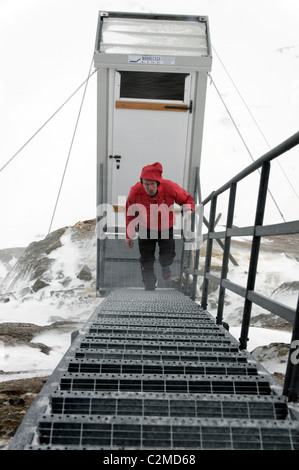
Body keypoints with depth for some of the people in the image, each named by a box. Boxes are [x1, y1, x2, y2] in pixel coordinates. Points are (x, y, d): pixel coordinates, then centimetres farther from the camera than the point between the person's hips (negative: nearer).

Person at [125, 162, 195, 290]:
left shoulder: (170, 187, -27)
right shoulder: (135, 191, -26)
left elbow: (187, 199, -7)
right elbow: (130, 214, -8)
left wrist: (188, 210, -31)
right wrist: (129, 236, -1)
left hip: (166, 228, 1)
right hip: (145, 229, 0)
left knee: (168, 256, 12)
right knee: (146, 260, 1)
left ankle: (165, 265, 54)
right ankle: (149, 286, 27)